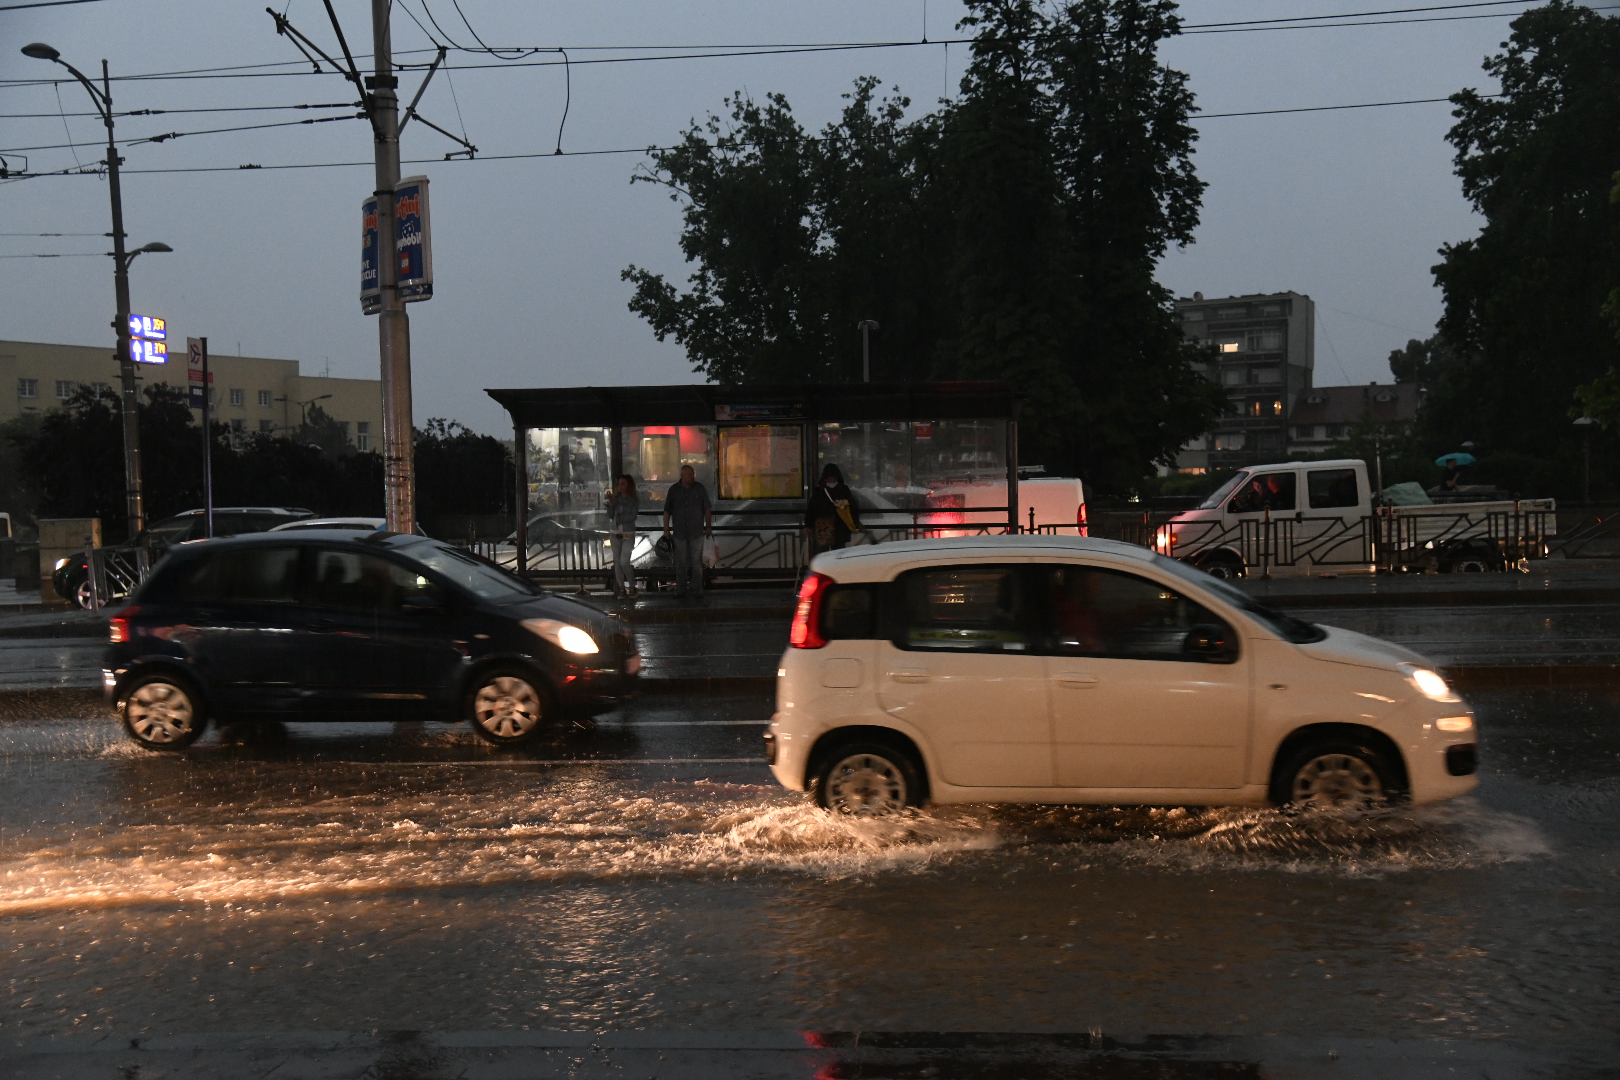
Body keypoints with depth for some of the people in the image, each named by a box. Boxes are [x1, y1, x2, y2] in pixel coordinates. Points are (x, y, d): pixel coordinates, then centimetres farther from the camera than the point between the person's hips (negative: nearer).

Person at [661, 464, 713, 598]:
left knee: (696, 561, 0)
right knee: (681, 562, 5)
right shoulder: (674, 490, 1)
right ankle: (681, 589, 11)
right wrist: (666, 529, 1)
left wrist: (709, 526, 4)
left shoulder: (700, 489, 1)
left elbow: (707, 509, 5)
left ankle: (696, 589, 6)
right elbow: (667, 511, 5)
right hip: (680, 532, 1)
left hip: (697, 532, 0)